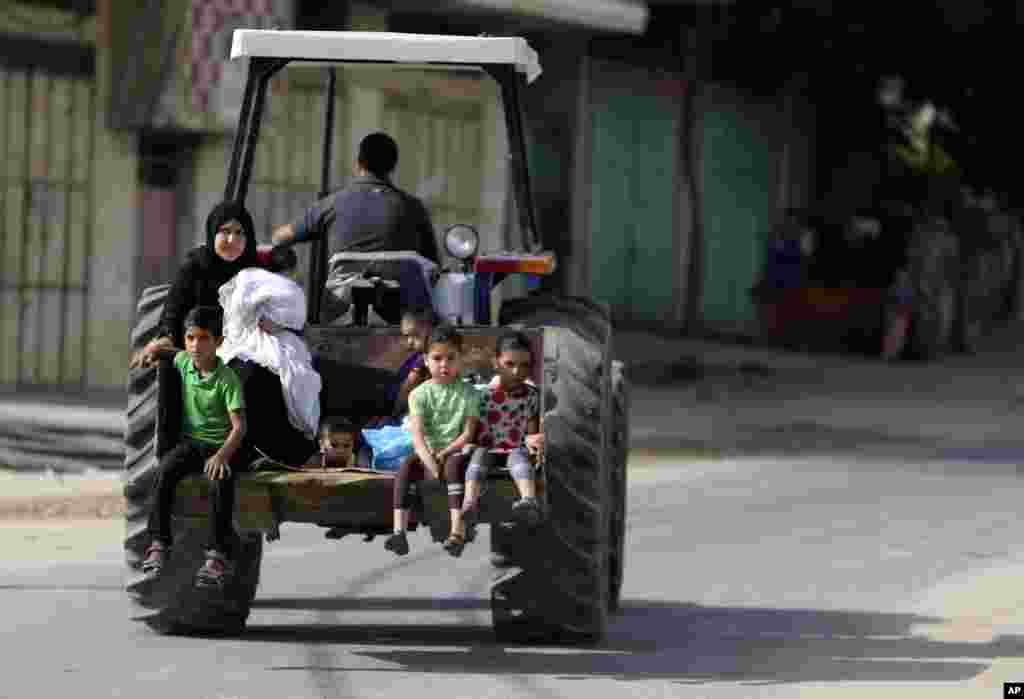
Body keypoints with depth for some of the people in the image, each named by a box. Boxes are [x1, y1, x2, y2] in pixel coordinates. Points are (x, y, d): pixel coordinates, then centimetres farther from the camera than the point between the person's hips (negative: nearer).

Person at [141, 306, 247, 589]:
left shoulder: (227, 379, -14)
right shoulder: (182, 361, 2)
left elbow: (239, 425, -20)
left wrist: (222, 455, -35)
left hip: (222, 445, -4)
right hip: (192, 440, 4)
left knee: (220, 480, -36)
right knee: (166, 468, -28)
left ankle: (219, 554, -32)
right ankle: (158, 543, -27)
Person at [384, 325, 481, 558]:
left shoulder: (469, 393, 1)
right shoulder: (419, 394, 1)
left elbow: (468, 434, -5)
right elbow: (418, 436, -10)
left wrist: (444, 454, -17)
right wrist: (432, 465, -24)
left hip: (455, 452, -1)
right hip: (428, 454, 1)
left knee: (455, 465, -36)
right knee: (406, 467, -30)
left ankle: (458, 531, -44)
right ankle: (399, 531, -38)